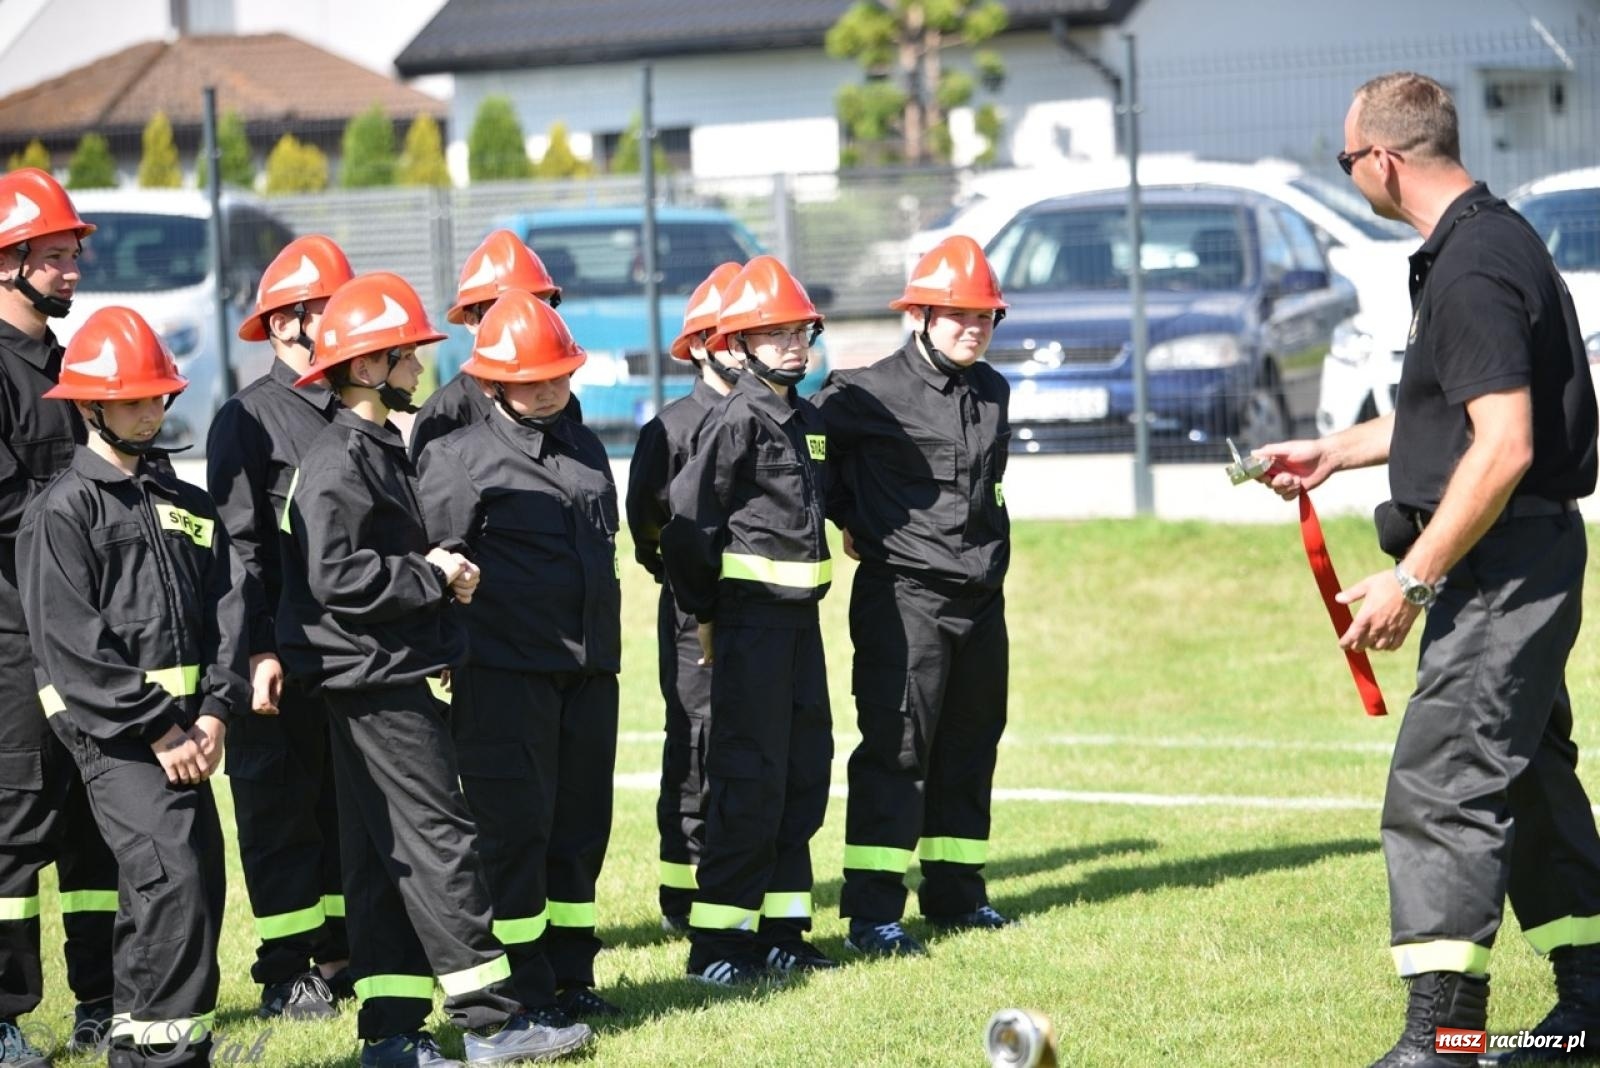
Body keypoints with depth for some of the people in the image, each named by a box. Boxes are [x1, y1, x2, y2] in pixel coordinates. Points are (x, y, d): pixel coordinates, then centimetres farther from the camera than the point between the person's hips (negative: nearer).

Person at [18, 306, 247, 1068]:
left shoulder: (185, 505, 17)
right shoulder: (63, 509, -5)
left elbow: (228, 606, 9)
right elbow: (69, 641, -12)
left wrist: (215, 713, -6)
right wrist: (156, 731, -15)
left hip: (186, 727, 7)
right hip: (111, 729, -7)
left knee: (199, 887, 7)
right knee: (172, 878, -19)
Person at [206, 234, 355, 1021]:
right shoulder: (248, 421, -4)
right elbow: (238, 545, -10)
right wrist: (257, 650, -17)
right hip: (284, 654, -6)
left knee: (351, 804, 9)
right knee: (278, 808, -1)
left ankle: (339, 953, 18)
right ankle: (287, 971, 4)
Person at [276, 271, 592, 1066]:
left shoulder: (379, 449, 17)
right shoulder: (339, 462, -15)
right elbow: (336, 578, -23)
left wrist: (443, 576, 8)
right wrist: (431, 576, -13)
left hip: (395, 679, 10)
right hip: (376, 680, -10)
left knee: (386, 857, 9)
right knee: (440, 842, -8)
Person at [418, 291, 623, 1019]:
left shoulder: (584, 448, 16)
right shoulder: (461, 455, -4)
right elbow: (435, 557, -6)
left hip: (588, 666, 6)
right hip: (504, 669, -6)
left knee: (580, 823, 9)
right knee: (515, 826, -4)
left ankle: (571, 973, 18)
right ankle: (522, 986, 2)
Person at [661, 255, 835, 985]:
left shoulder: (806, 419, 13)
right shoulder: (739, 417, -12)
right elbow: (688, 516, -15)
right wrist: (703, 612, -7)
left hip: (799, 616, 8)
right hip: (750, 616, -8)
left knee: (804, 774, 10)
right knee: (749, 780, -8)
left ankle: (780, 930, 18)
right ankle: (717, 942, -4)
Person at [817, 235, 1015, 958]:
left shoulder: (992, 392, 12)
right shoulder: (872, 393, -10)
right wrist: (850, 521, 2)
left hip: (981, 596, 7)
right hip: (904, 595, -7)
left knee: (970, 744, 12)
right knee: (897, 747, -9)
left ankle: (955, 892, 23)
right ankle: (872, 911, -9)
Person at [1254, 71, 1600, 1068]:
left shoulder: (1473, 269, -19)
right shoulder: (1493, 240, 14)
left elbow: (1504, 446, -26)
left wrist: (1411, 581, -23)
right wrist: (1333, 452, 33)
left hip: (1502, 562, -11)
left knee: (1441, 786, -13)